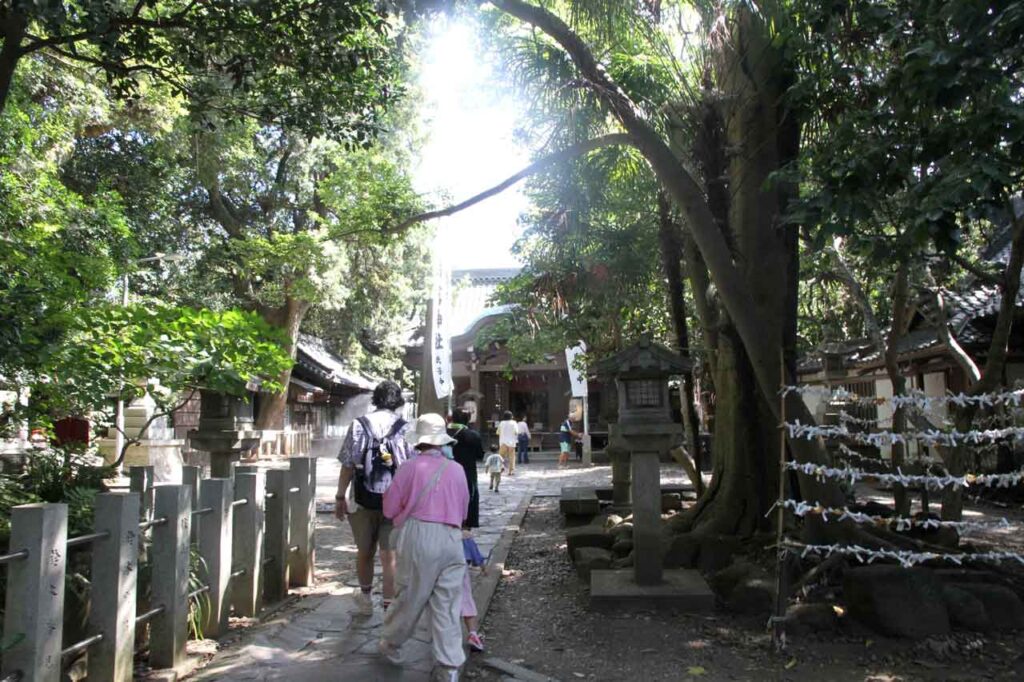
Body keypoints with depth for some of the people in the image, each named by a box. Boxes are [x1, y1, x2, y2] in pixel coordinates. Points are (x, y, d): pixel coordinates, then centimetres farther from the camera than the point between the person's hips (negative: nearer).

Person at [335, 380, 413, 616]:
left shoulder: (359, 426, -2)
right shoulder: (406, 430, -4)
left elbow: (348, 466, -2)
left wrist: (340, 497, 7)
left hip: (363, 499, 1)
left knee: (364, 552, 18)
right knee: (390, 556, 4)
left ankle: (365, 599, 36)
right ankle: (389, 607, 5)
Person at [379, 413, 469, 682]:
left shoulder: (410, 467, -4)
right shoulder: (457, 470, 4)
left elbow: (389, 509, 2)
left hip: (418, 537, -2)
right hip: (451, 539, 2)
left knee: (409, 597, 14)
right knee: (447, 605, 6)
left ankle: (390, 643, 34)